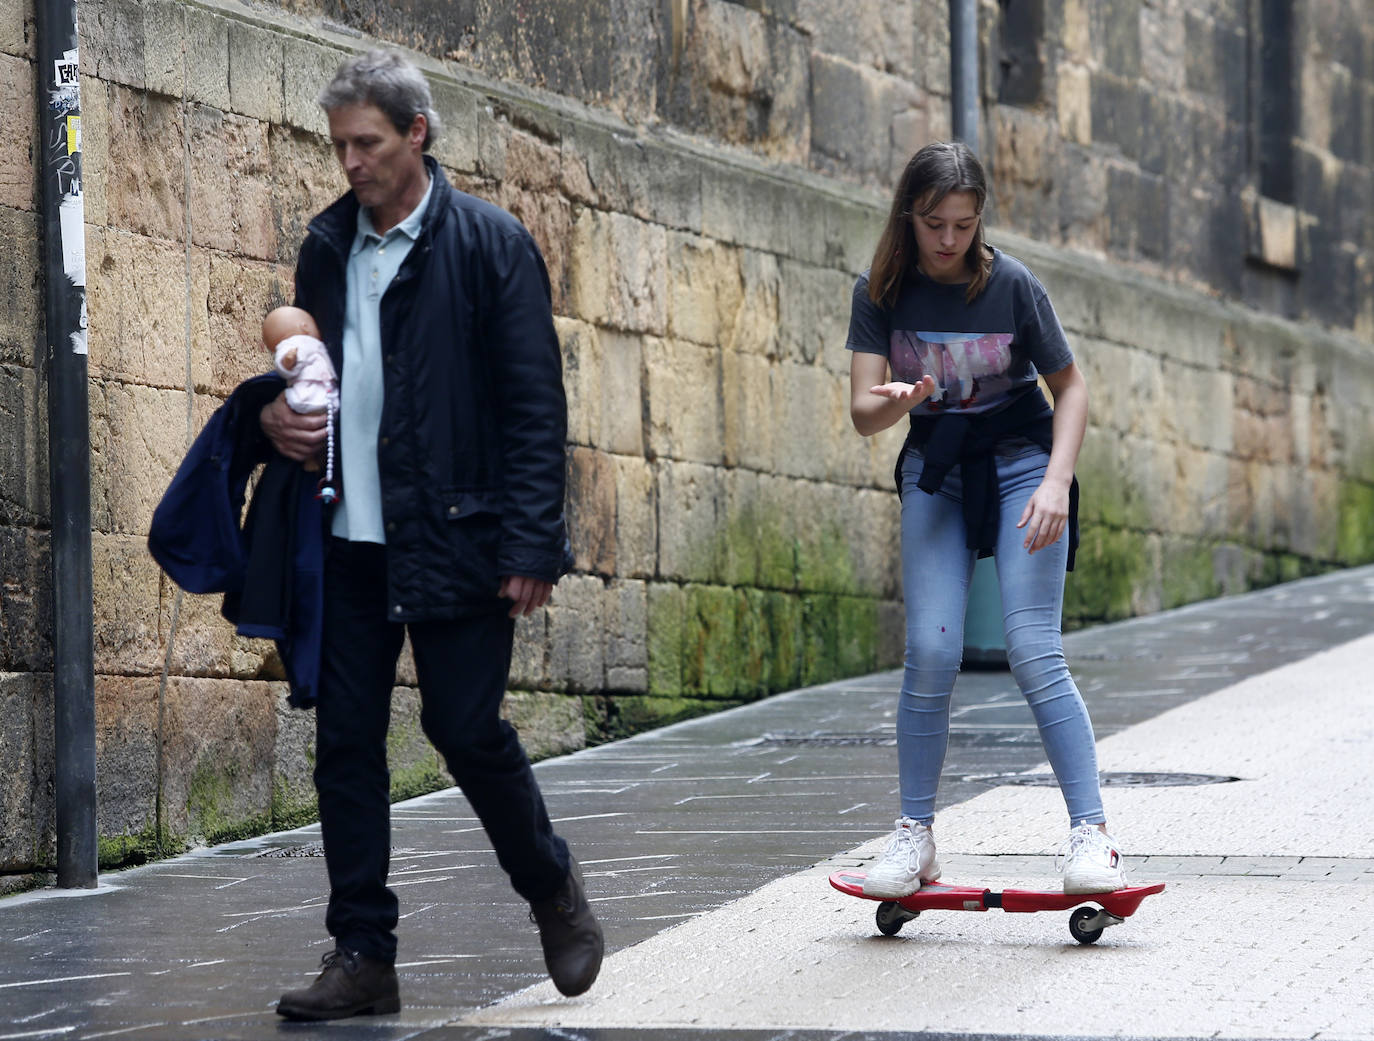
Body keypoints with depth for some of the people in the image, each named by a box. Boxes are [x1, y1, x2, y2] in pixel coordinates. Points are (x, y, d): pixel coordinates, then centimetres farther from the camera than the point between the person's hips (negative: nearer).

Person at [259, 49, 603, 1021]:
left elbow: (535, 407, -7)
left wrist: (530, 547, -13)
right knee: (345, 740, 3)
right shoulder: (328, 245, 11)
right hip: (350, 539, 5)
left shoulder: (490, 244, -5)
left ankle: (554, 888, 22)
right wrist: (282, 415, -1)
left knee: (467, 727, -4)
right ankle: (363, 956, 10)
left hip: (454, 539, -5)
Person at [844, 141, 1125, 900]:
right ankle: (915, 835, 3)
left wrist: (1057, 481, -17)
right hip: (934, 474, 2)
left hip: (1020, 463, -2)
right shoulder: (882, 292, -8)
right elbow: (862, 410, -14)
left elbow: (1070, 386, -4)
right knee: (931, 653, -9)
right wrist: (893, 402, -38)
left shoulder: (1011, 284, -13)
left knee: (1033, 654, -14)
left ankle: (1089, 832, -10)